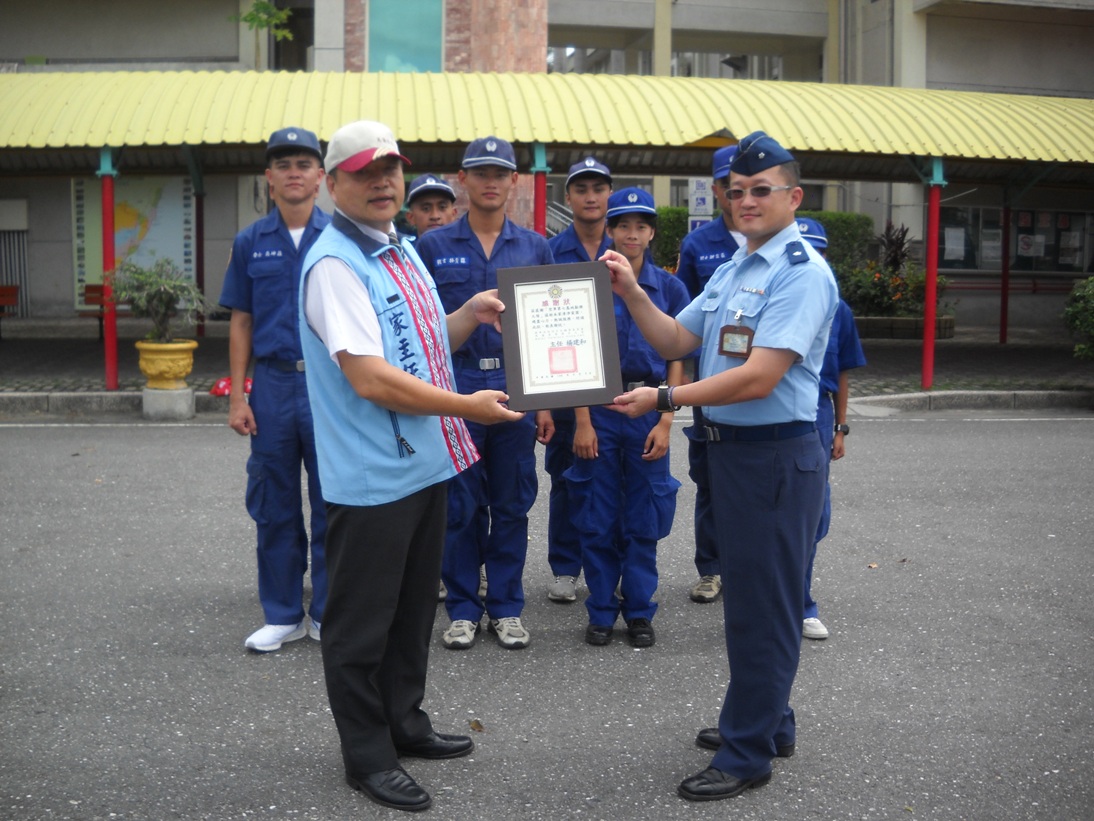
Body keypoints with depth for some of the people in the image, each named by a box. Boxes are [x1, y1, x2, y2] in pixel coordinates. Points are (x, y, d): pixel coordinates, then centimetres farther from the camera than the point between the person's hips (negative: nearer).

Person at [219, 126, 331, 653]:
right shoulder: (250, 243, 7)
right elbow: (241, 323, 8)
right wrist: (237, 397, 2)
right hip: (273, 384, 2)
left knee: (333, 505, 5)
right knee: (274, 506, 8)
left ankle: (328, 613, 18)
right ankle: (283, 615, 20)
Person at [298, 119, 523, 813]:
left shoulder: (403, 251, 12)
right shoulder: (336, 264, -17)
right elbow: (371, 378, -25)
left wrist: (469, 314, 4)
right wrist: (466, 407, -19)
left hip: (426, 464, 9)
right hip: (372, 476, -9)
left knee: (414, 606, 21)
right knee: (363, 622, 5)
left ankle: (405, 722, 37)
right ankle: (368, 756, 19)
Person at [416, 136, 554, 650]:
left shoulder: (535, 248, 8)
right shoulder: (434, 246, 3)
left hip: (516, 387, 2)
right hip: (455, 386, -1)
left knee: (513, 505, 7)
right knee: (459, 506, 4)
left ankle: (506, 607, 19)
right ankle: (463, 608, 16)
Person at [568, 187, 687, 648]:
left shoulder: (669, 288, 2)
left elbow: (676, 360, 3)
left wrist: (665, 422, -5)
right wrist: (583, 422, -7)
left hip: (649, 409, 1)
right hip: (599, 407, -1)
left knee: (644, 521, 7)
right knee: (598, 518, 5)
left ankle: (639, 611, 19)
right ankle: (601, 612, 17)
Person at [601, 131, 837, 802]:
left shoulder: (801, 272, -16)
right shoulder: (734, 268, 13)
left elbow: (760, 376, -24)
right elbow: (675, 341, 14)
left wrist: (665, 399, -24)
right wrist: (632, 293, -1)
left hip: (775, 455, -9)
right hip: (731, 447, 9)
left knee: (763, 607, 1)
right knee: (750, 595, 20)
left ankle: (747, 756, 13)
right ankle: (770, 723, 37)